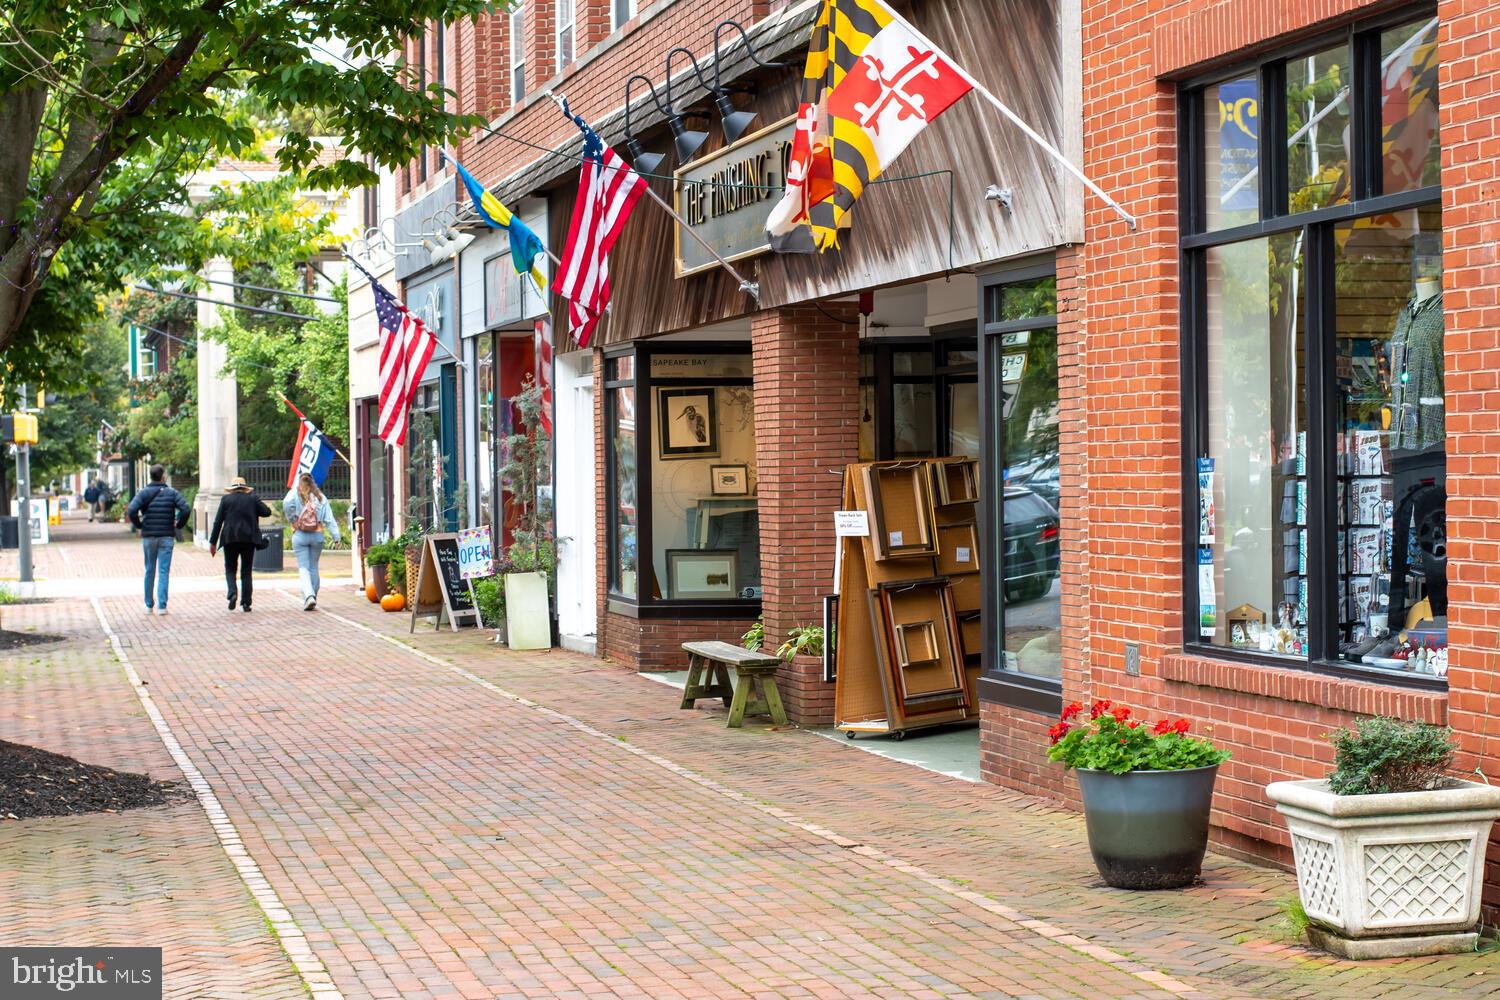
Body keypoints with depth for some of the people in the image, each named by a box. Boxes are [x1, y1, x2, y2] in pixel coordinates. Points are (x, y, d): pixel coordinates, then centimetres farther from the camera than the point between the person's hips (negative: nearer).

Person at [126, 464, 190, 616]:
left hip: (148, 537, 1)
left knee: (150, 571, 12)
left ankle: (149, 605, 17)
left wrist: (139, 526, -1)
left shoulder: (144, 493, -2)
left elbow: (131, 511, -16)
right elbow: (186, 510, -13)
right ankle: (162, 606, -5)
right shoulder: (172, 493, -1)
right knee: (164, 571, 1)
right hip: (166, 537, -1)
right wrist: (179, 526, 1)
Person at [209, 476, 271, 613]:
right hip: (249, 539, 1)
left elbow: (218, 521, 1)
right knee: (246, 571, 7)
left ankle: (233, 593, -15)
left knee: (230, 569, 10)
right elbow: (267, 512, -2)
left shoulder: (226, 499, 2)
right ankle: (246, 602, 1)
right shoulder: (253, 498, 3)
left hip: (230, 539, -1)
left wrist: (213, 542, 3)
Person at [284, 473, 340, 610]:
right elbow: (329, 518, 2)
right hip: (317, 535, 2)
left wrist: (292, 519, -5)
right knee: (314, 567, 15)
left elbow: (286, 505, -21)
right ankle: (312, 597, 19)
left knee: (303, 568, -3)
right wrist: (336, 536, 0)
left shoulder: (294, 493, 1)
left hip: (300, 535, -2)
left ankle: (309, 596, -23)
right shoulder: (320, 496, 8)